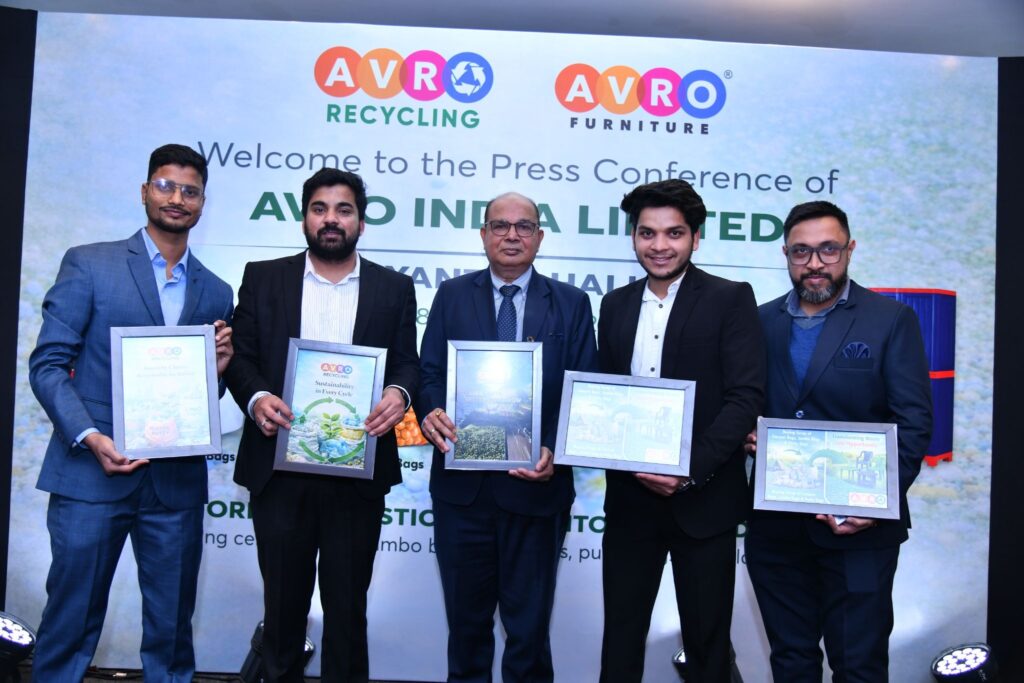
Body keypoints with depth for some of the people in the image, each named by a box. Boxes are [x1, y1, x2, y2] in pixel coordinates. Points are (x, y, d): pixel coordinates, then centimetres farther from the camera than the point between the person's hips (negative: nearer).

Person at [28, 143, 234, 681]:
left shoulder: (216, 293, 12)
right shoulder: (88, 265, 2)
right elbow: (47, 363, -3)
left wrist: (219, 367, -6)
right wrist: (90, 437, -16)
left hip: (178, 481, 3)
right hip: (92, 473, -3)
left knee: (172, 627, 11)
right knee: (71, 621, 6)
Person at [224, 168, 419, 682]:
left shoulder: (394, 288, 6)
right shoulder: (263, 278, 7)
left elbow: (408, 363, 5)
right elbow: (241, 356, 4)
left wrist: (398, 394, -17)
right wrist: (257, 398, -16)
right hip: (281, 467, 1)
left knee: (348, 604, 11)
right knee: (283, 599, 14)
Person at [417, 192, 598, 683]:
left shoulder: (571, 304, 4)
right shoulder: (452, 296, 7)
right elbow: (431, 374, 3)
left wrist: (554, 450, -17)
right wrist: (431, 412, -20)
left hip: (535, 486, -1)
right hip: (461, 484, 1)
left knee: (529, 624, 10)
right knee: (465, 619, 15)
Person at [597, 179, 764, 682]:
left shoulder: (730, 300, -4)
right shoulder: (616, 305, 10)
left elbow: (746, 396, -12)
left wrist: (690, 471, -20)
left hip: (703, 500, -3)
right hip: (630, 498, 4)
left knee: (706, 641, 10)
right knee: (621, 636, 12)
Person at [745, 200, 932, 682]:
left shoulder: (891, 320, -2)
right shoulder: (761, 321, 8)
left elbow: (913, 422, -6)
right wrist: (744, 433, -11)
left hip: (858, 526, -3)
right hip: (775, 526, 3)